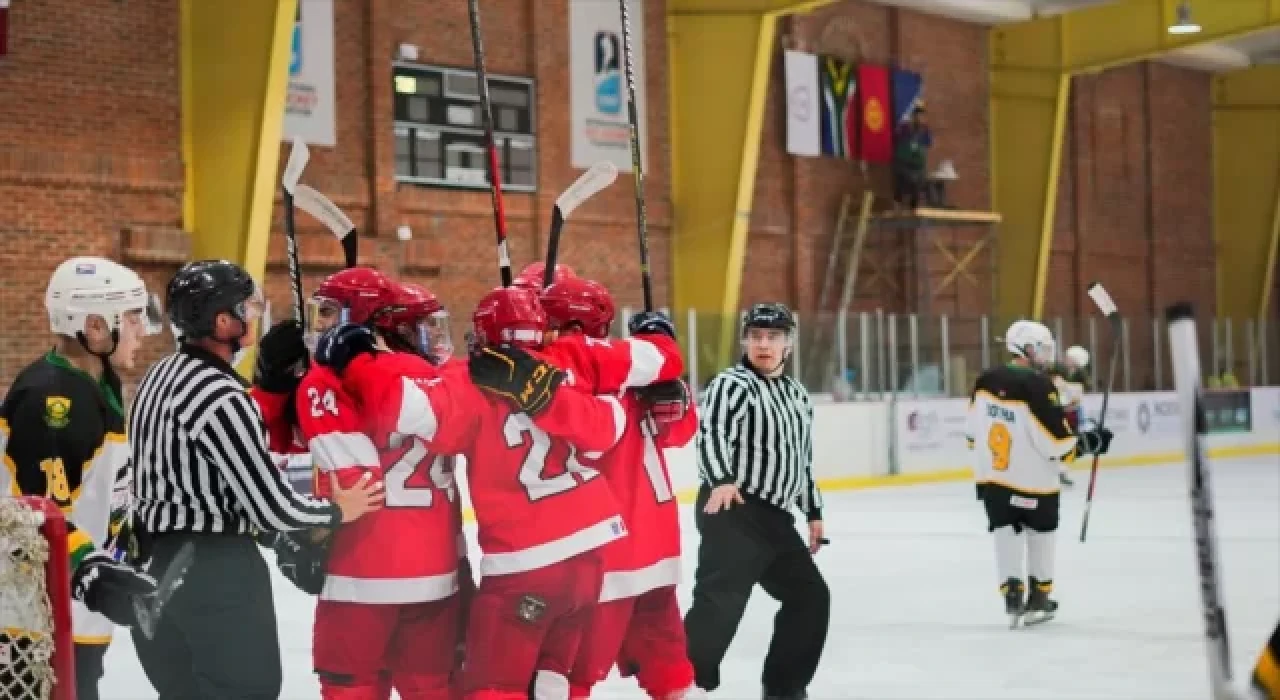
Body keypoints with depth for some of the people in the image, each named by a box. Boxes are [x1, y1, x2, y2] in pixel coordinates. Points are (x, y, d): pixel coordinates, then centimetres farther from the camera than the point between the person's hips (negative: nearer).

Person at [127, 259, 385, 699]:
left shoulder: (160, 376, 7)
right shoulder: (221, 398, -21)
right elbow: (273, 507, -19)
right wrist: (337, 511, -2)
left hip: (159, 560, 9)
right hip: (216, 571, -9)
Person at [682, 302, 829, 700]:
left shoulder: (798, 396, 19)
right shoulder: (731, 385, -7)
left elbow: (802, 459, 26)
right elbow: (711, 434, -21)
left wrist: (814, 512, 25)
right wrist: (721, 480, -38)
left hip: (774, 517, 8)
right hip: (732, 511, -8)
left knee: (810, 595, 12)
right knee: (720, 600, -19)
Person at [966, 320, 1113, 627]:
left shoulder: (986, 382, -2)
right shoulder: (1039, 387, -21)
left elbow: (974, 433, 7)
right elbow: (1058, 445, -19)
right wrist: (1091, 441, -4)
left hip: (991, 475, 4)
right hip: (1033, 481, -4)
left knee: (1006, 530, 11)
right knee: (1041, 533, 15)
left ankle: (1012, 592, -4)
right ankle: (1038, 598, 23)